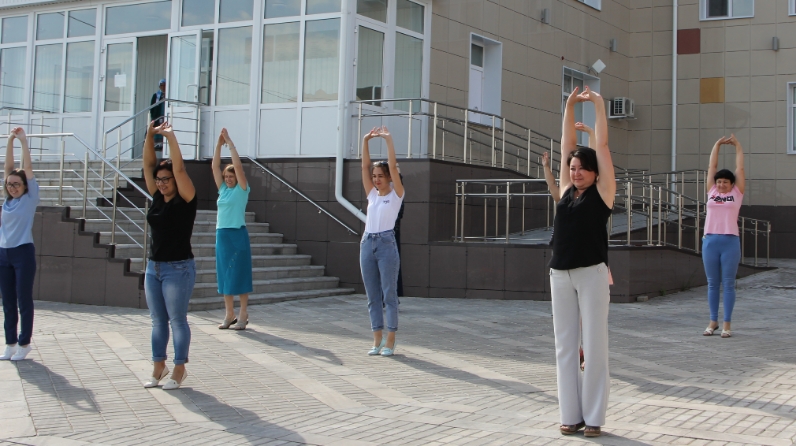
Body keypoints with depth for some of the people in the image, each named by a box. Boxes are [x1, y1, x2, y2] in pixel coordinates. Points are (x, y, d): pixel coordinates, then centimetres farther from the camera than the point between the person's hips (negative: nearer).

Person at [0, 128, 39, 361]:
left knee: (24, 300, 1)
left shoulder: (30, 198, -2)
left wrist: (24, 141, -11)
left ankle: (24, 343, 8)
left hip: (23, 253, -5)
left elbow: (28, 168, -8)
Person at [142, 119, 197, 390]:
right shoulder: (157, 198, 8)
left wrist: (171, 137, -18)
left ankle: (179, 370, 7)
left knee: (177, 320, -1)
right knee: (157, 321, 12)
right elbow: (148, 165, 5)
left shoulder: (185, 200, -8)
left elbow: (179, 169, -20)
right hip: (154, 267, 7)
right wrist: (150, 135, -4)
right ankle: (159, 368, 20)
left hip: (178, 268, -7)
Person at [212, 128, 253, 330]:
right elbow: (215, 166, 8)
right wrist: (219, 144, 1)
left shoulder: (241, 190, -1)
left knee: (239, 274, -4)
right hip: (222, 234, 6)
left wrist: (230, 143, -9)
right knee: (224, 274, 6)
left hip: (238, 235, -6)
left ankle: (243, 315, 0)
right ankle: (229, 314, 12)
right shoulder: (222, 189, 12)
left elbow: (238, 166, -12)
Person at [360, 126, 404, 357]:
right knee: (372, 295, 7)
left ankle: (390, 341, 3)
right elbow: (365, 166, 9)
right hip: (367, 243, 6)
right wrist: (365, 141, 1)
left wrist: (388, 140, -12)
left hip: (386, 244, -5)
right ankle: (377, 340, 13)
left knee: (389, 294, -2)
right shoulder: (371, 194, 14)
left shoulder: (396, 194, 1)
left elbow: (393, 167, -9)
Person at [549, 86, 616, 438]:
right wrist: (569, 107, 11)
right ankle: (570, 415, 13)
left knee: (594, 347, -1)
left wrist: (599, 105, 3)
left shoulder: (602, 191, 1)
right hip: (560, 275, 5)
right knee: (565, 347, 6)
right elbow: (567, 145, 14)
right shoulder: (567, 190, 12)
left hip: (592, 274, -5)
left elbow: (602, 146, 0)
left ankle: (593, 417, 6)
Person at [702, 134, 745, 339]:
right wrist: (718, 144, 17)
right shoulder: (711, 191, 10)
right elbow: (712, 166, 14)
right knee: (712, 284, 7)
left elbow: (740, 168, 9)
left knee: (728, 284, 2)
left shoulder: (737, 193, 6)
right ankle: (713, 321, 15)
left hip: (730, 241, -2)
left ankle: (727, 323, 6)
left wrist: (737, 145, 14)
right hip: (710, 240, 2)